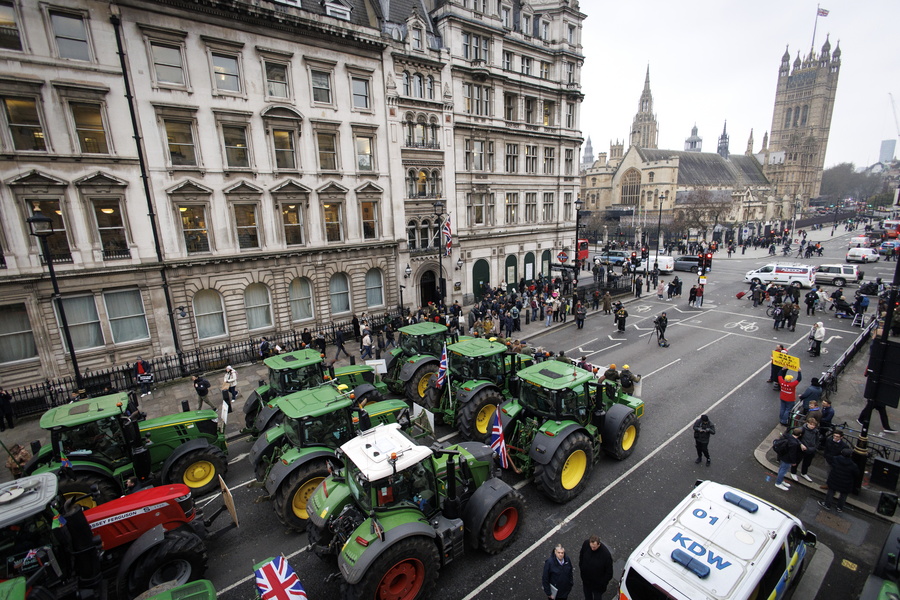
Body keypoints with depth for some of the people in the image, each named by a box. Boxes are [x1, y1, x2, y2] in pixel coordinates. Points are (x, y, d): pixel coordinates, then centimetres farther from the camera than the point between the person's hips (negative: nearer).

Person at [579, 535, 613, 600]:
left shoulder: (606, 554, -36)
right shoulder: (586, 543, -25)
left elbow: (609, 571, -18)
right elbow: (581, 555, -2)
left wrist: (604, 582, -11)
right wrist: (581, 567, 3)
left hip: (598, 582, -3)